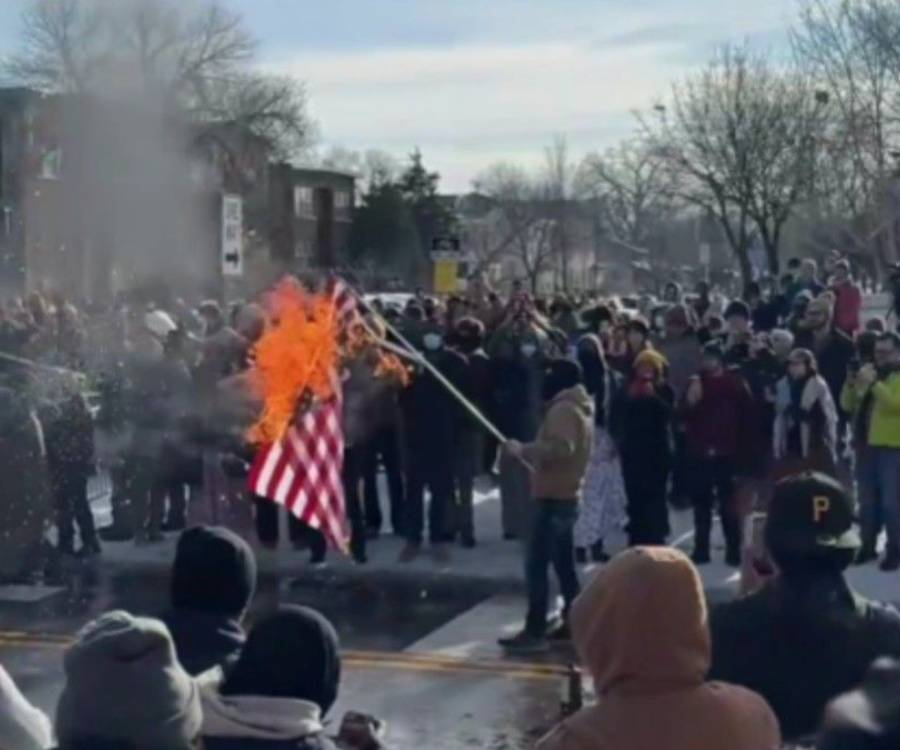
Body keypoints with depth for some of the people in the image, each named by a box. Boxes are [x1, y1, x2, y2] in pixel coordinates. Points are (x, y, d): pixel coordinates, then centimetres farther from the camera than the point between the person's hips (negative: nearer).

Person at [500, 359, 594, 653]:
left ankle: (535, 631, -12)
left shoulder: (563, 409, -15)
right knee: (563, 565, 15)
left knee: (536, 565, -11)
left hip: (554, 497, -11)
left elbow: (561, 448, -29)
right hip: (566, 495, 11)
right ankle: (573, 621, 20)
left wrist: (524, 450, -20)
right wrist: (531, 455, 13)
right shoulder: (579, 408, 18)